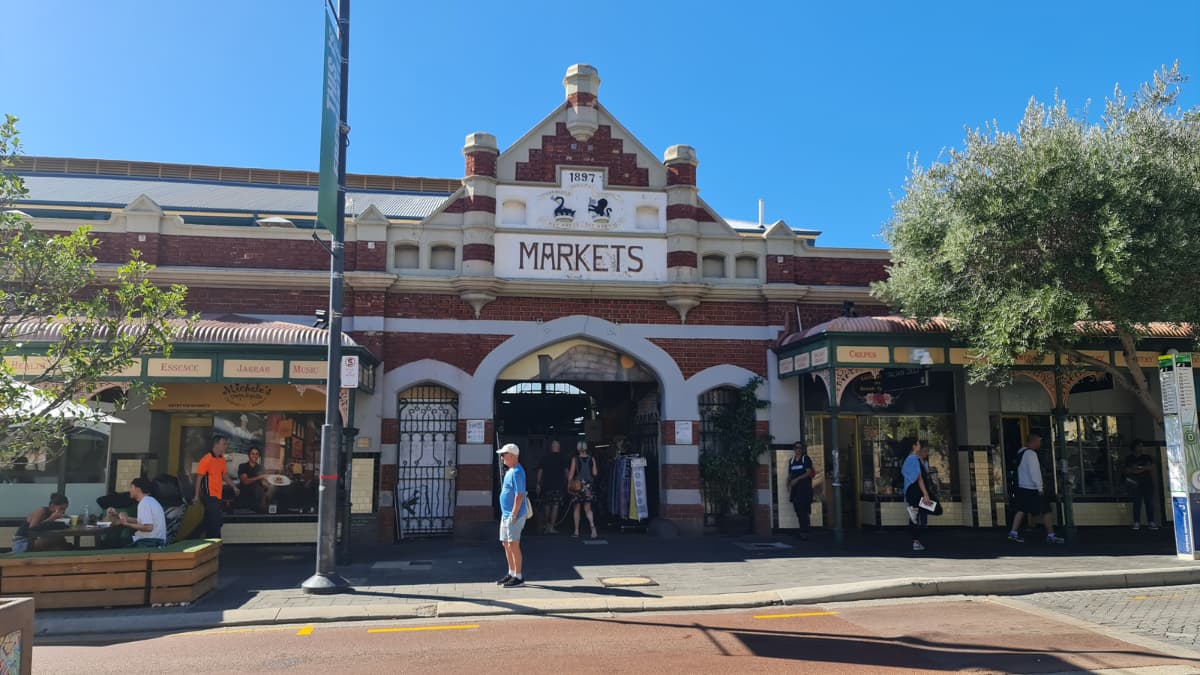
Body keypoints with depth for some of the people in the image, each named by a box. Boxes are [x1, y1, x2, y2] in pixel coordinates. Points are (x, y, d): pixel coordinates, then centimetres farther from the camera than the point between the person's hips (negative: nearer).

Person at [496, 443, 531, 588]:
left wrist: (514, 515, -23)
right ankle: (511, 573, 26)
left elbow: (519, 495, -23)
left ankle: (519, 577, 1)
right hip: (506, 514, 10)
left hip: (514, 515, -10)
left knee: (513, 545, -6)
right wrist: (506, 514, 19)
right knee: (506, 544, 16)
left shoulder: (517, 472, -18)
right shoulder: (510, 471, 15)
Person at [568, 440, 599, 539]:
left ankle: (576, 531, 12)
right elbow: (595, 473, 1)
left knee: (577, 509, 9)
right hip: (588, 485, 2)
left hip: (577, 485, -2)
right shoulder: (592, 459, -1)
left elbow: (571, 474, -8)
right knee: (587, 508, 8)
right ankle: (592, 525, -16)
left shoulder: (575, 459, -7)